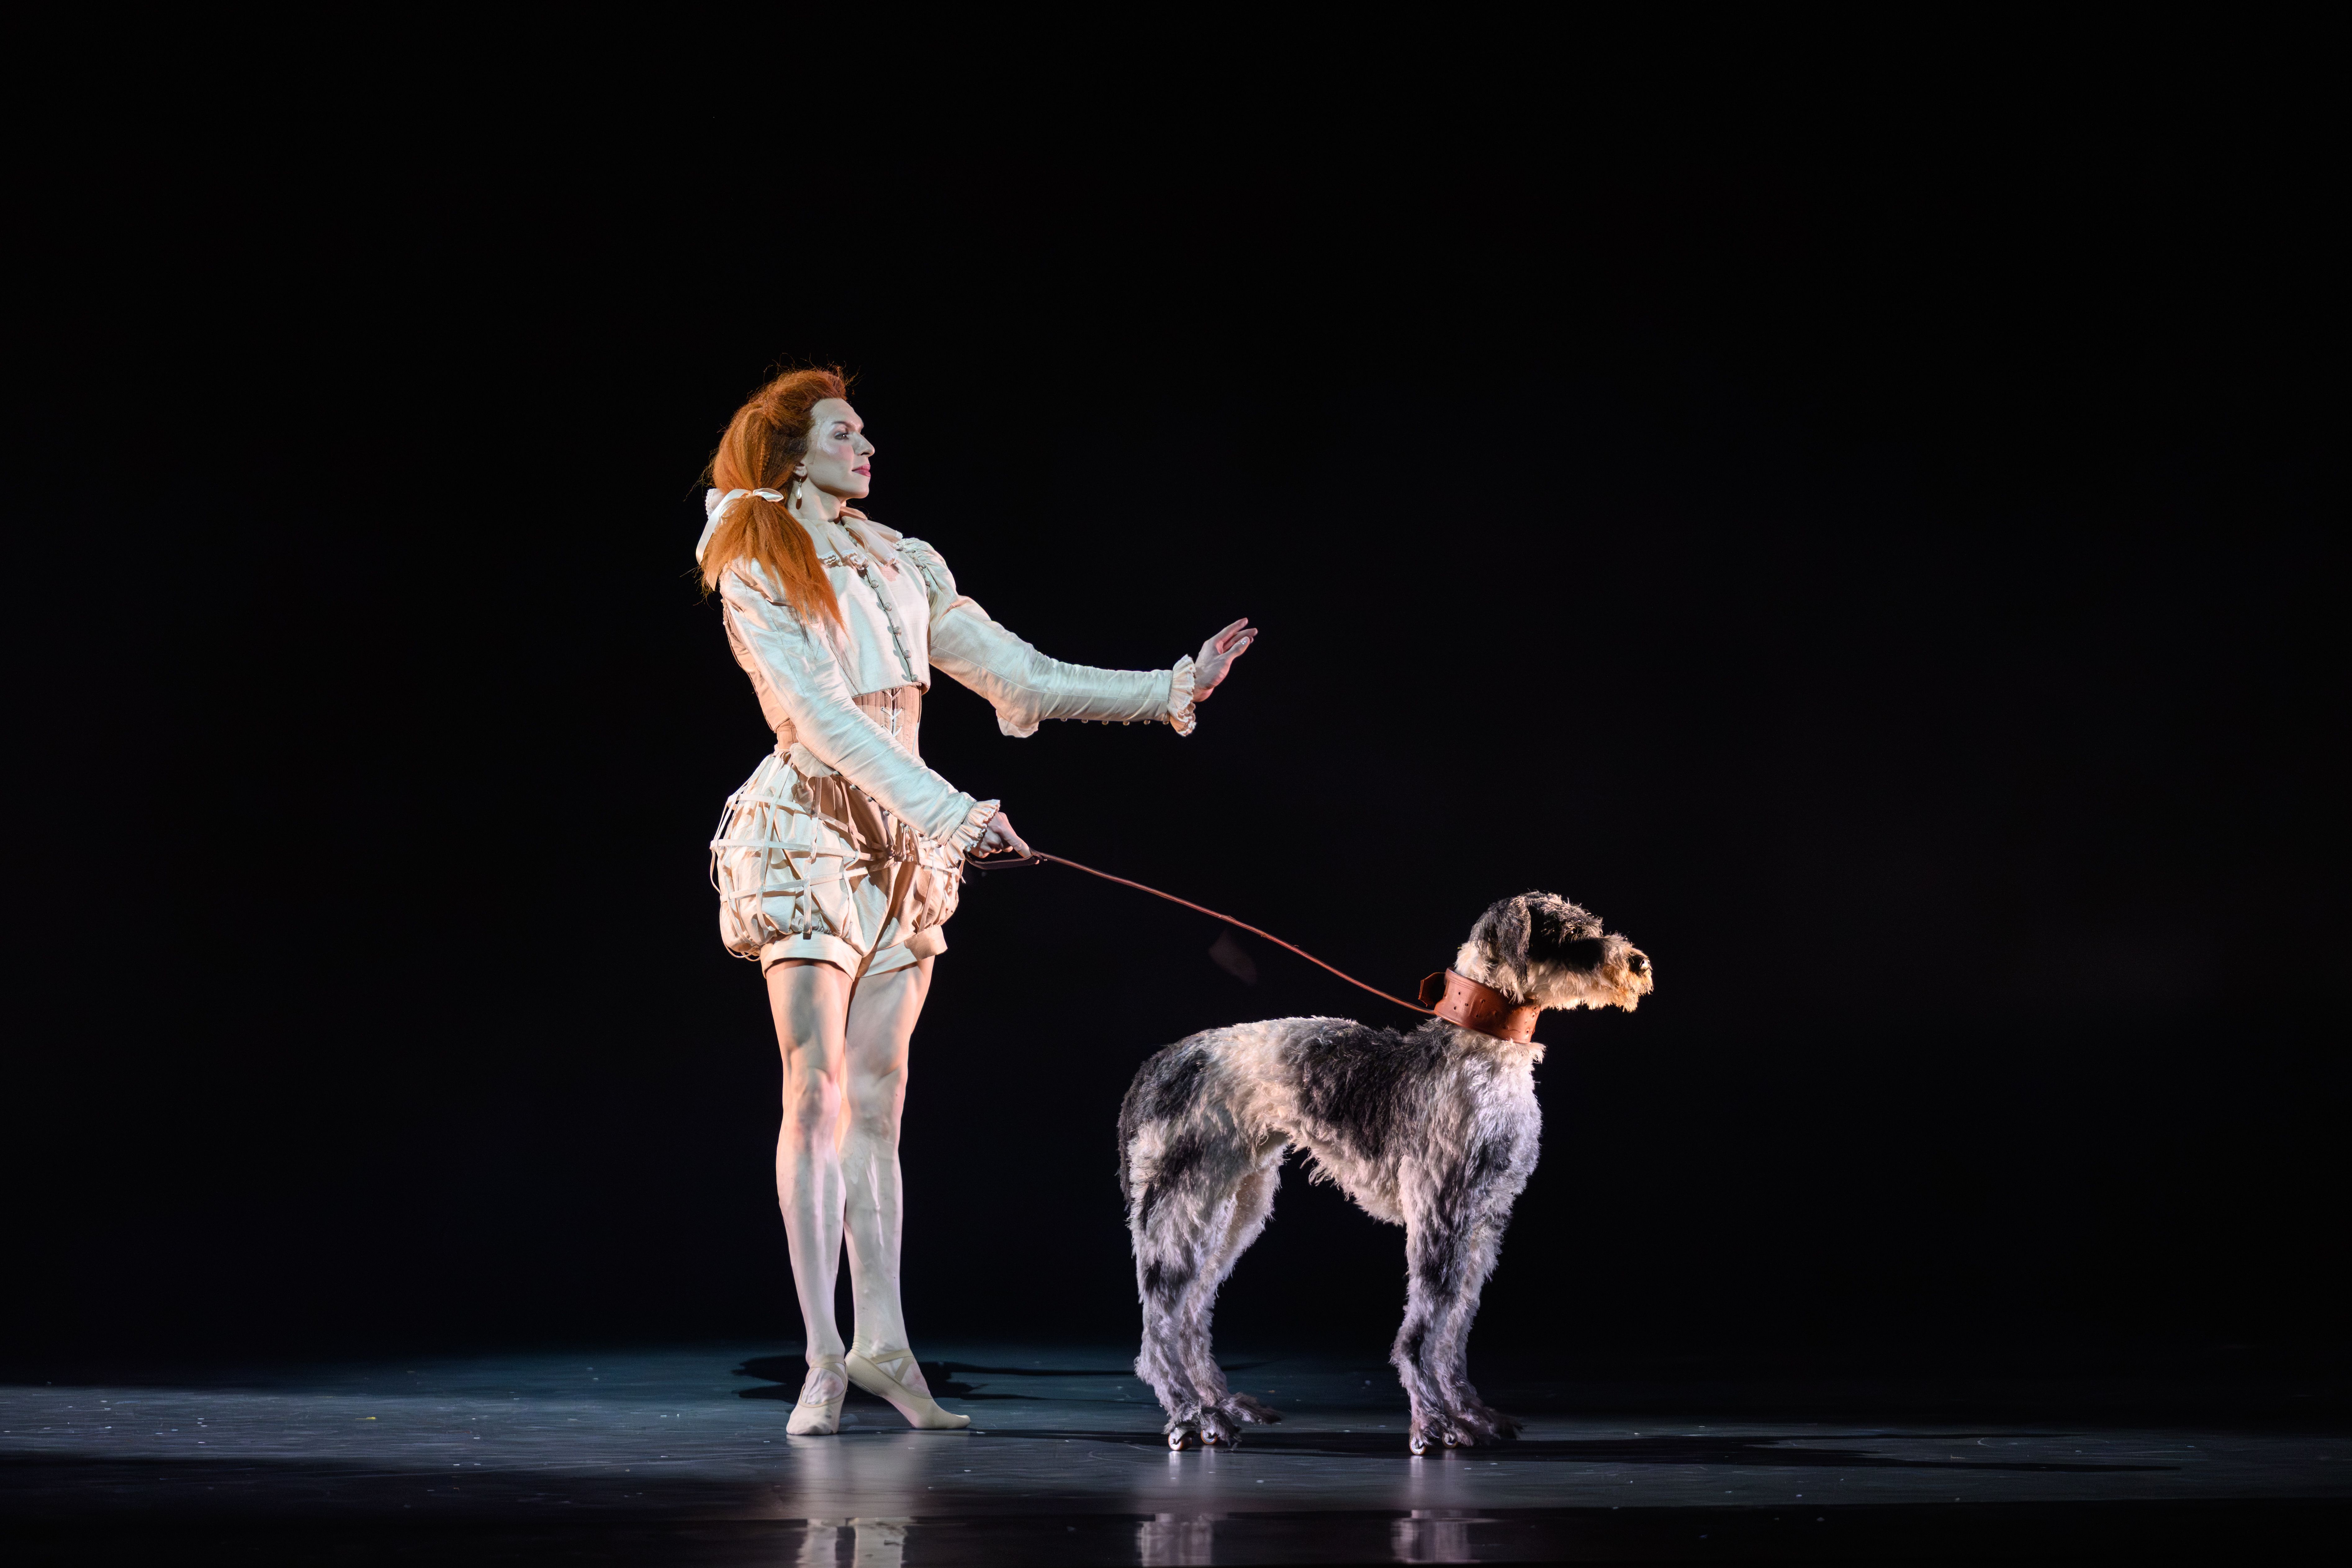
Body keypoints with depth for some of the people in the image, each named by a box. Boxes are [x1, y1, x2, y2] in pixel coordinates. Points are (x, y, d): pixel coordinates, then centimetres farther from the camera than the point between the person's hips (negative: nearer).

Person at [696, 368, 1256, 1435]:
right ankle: (823, 1358, -6)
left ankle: (882, 1346, 5)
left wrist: (1173, 688, 6)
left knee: (878, 1095, 4)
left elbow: (1020, 675, 13)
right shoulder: (756, 576, -3)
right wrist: (952, 812, -23)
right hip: (810, 826, -6)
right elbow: (824, 717, -15)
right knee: (817, 1089, -8)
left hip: (903, 841, 6)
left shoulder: (902, 565, 16)